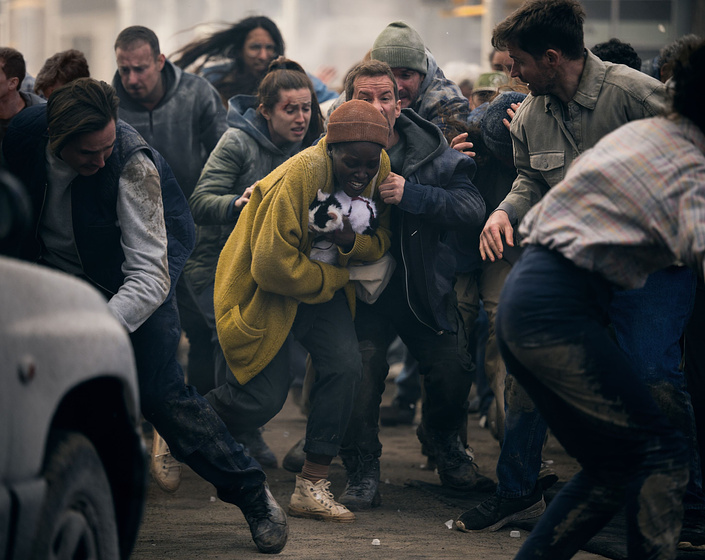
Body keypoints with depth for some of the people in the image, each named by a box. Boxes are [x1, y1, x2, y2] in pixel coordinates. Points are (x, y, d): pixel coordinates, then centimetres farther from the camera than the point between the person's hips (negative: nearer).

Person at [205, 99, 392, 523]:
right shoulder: (300, 176, -30)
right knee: (264, 399, -7)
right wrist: (336, 277, -17)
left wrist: (353, 242, -23)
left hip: (322, 284, 6)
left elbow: (383, 239, 1)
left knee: (346, 365, -17)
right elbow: (272, 265, -31)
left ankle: (312, 487, -6)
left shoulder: (381, 170, -8)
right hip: (266, 288, -6)